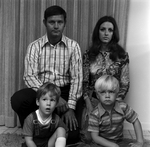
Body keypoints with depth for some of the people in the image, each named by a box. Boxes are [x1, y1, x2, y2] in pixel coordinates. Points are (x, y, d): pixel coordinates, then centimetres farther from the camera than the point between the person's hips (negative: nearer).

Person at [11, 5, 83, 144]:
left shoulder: (73, 46, -1)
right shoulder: (34, 46, -1)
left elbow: (77, 78, -6)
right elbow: (29, 77, -10)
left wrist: (71, 107, -18)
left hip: (65, 91, 0)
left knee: (72, 134, -21)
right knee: (17, 99, -30)